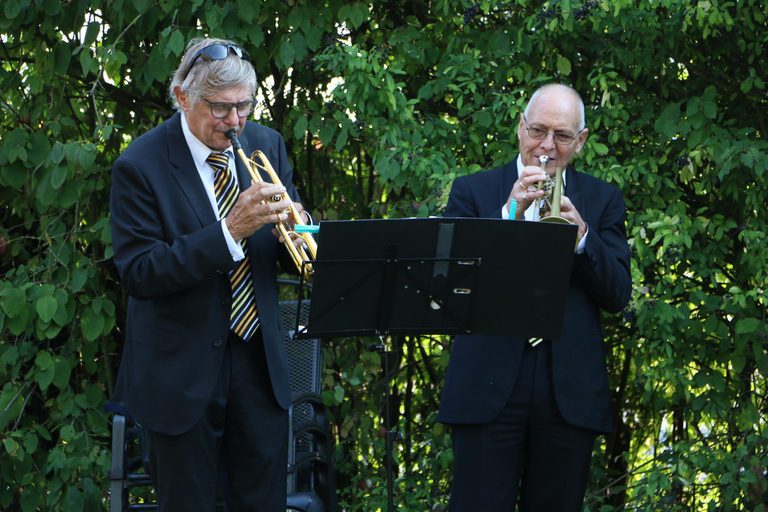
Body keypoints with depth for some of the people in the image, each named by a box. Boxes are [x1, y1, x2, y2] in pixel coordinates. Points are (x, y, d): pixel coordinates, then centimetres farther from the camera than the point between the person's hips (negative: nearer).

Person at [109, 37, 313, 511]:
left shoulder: (266, 145, 3)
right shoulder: (141, 166, -13)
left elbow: (294, 256, 6)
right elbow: (139, 275, -19)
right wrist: (230, 231, -28)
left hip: (260, 361, 4)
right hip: (182, 369, -4)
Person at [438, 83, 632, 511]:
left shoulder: (602, 200, 13)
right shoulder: (472, 191, 8)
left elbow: (617, 296, 2)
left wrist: (581, 235, -14)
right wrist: (509, 213, -15)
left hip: (570, 393, 2)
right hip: (490, 385, -2)